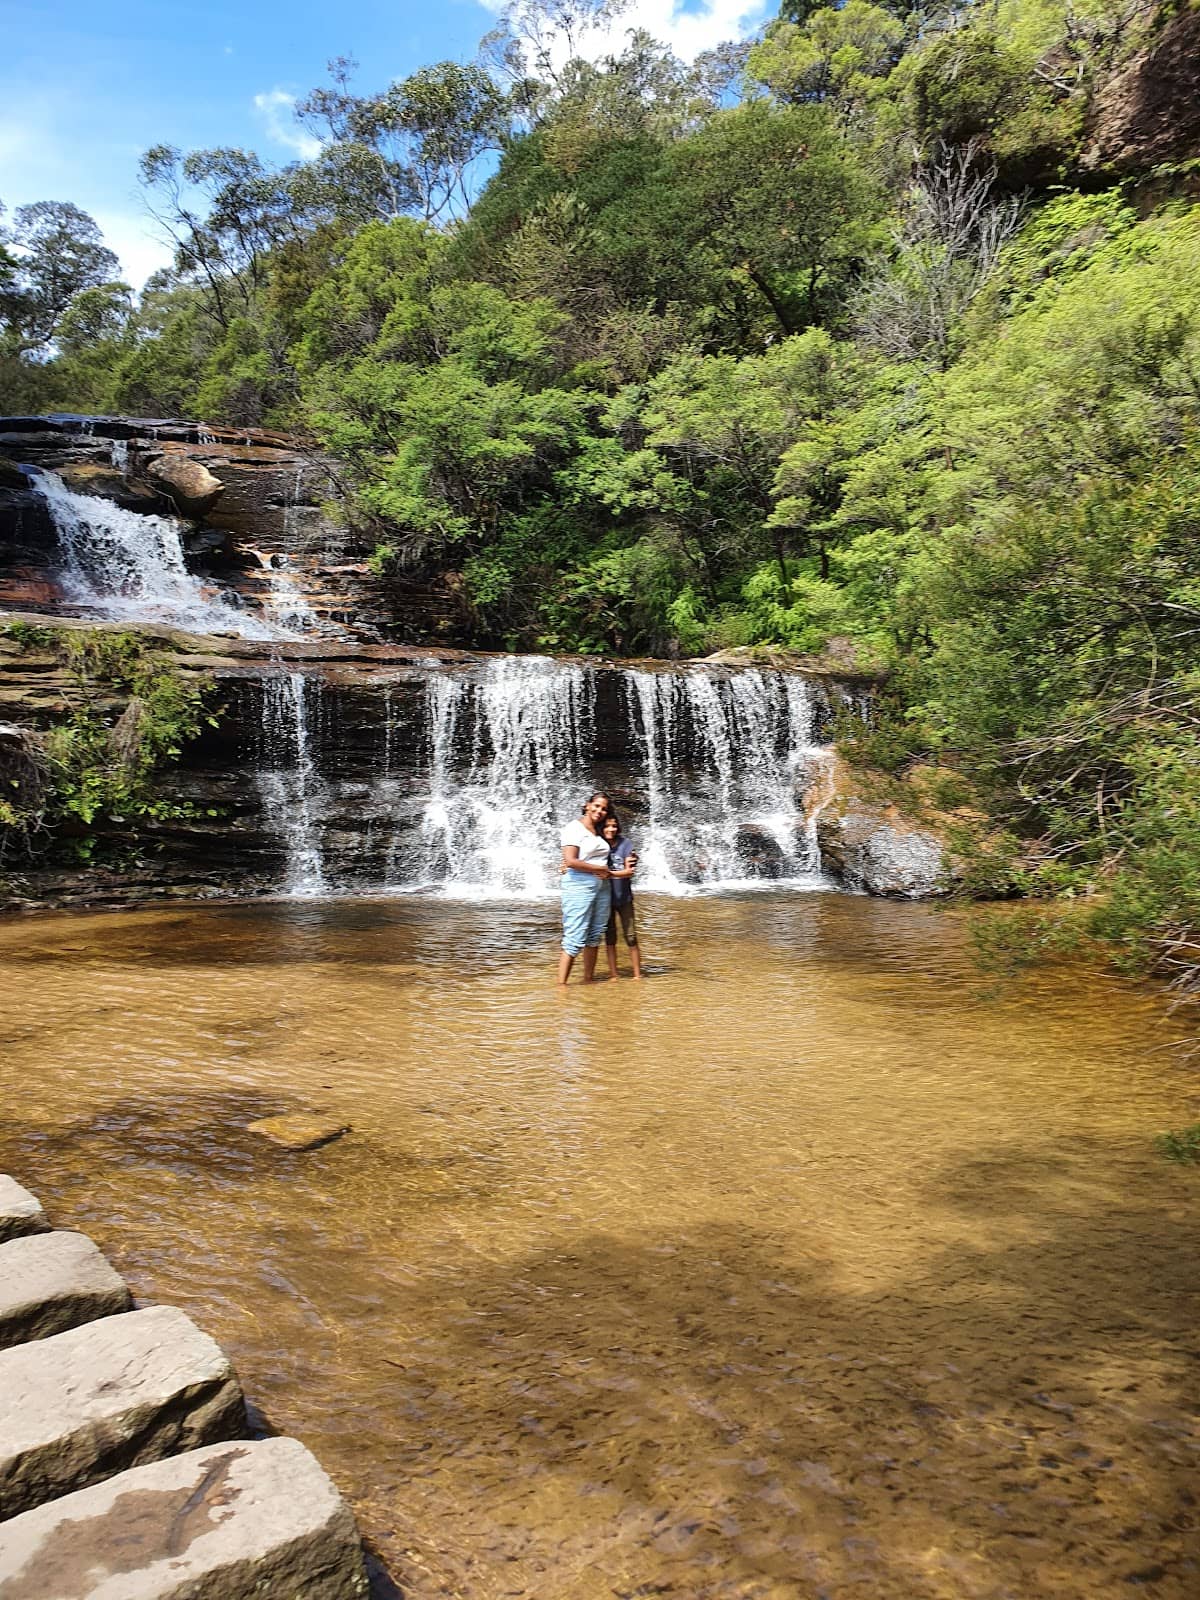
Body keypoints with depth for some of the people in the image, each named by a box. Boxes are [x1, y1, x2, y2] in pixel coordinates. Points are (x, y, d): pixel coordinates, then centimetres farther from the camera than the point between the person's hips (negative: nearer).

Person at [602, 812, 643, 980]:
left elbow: (629, 872, -11)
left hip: (624, 898, -1)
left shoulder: (625, 844, -4)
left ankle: (637, 975, 7)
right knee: (609, 938, 7)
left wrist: (609, 873, -25)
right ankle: (613, 975, 14)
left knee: (631, 937, -1)